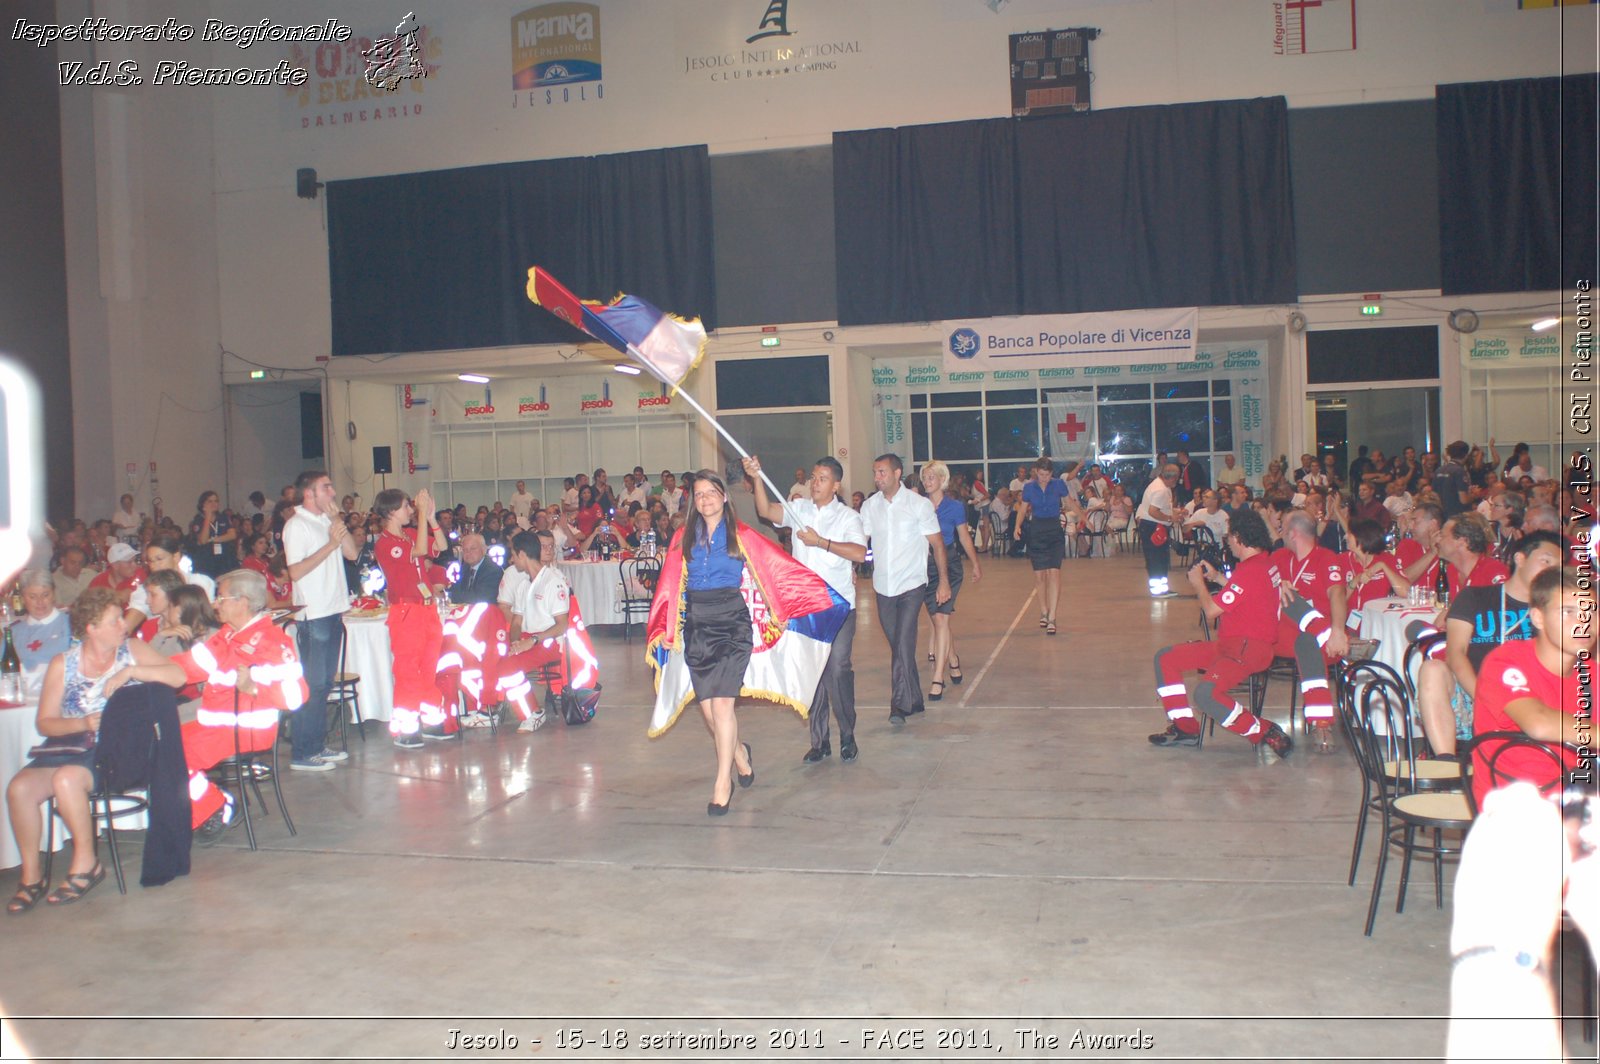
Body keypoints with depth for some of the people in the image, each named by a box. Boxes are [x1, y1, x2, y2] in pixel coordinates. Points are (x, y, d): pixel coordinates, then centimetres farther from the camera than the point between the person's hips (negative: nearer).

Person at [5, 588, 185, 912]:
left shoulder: (131, 650, 6)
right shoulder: (62, 664, 9)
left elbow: (177, 676, -8)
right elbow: (44, 723, 5)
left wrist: (130, 671, -15)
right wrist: (82, 723, -12)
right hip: (71, 748, 3)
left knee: (66, 778, -31)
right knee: (18, 788, -20)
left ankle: (85, 863, -13)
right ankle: (31, 874, -5)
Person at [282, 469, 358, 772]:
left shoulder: (326, 521, 14)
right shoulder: (297, 525, -10)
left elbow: (351, 553, 9)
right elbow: (295, 571, -18)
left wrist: (339, 521, 0)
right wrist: (330, 545, -19)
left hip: (333, 611, 9)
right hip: (313, 614, -9)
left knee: (325, 683, 13)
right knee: (312, 685, -6)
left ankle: (317, 745, 22)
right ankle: (301, 754, 0)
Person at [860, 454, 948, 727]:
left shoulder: (919, 504, -4)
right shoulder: (869, 506, 4)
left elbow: (937, 542, -1)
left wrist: (943, 581, -3)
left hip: (911, 586, -4)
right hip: (882, 588, 4)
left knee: (903, 644, -14)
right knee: (899, 647, 10)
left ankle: (900, 704, -11)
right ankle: (914, 700, 22)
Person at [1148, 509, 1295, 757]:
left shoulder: (1250, 569, -20)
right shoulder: (1267, 561, 10)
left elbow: (1212, 610, -16)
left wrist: (1198, 583, 1)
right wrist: (1216, 576, 23)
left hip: (1248, 649, -11)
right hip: (1229, 643, 11)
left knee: (1205, 693, -32)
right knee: (1165, 658, 9)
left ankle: (1267, 734, -15)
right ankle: (1185, 728, 12)